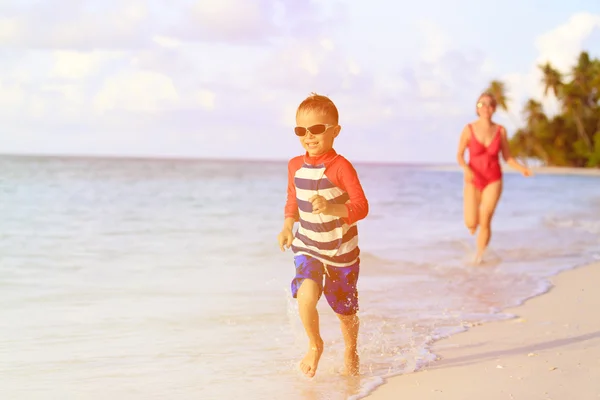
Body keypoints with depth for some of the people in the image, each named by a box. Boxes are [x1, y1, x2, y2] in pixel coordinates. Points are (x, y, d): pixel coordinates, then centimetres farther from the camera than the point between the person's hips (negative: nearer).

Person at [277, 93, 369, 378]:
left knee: (345, 312, 13)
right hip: (307, 247, 2)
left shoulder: (341, 167, -20)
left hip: (341, 250, -2)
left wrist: (331, 208, -43)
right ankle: (315, 345, 6)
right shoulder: (295, 166, -4)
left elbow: (361, 206, -27)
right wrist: (287, 226, -2)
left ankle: (351, 351, 45)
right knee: (306, 296, -24)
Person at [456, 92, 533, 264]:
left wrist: (522, 169, -15)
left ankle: (479, 256, 11)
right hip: (474, 181, 0)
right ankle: (474, 216, 35)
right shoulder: (469, 129, -8)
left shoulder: (500, 130, -3)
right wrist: (465, 168, -23)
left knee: (485, 222, -14)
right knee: (471, 224, -6)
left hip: (493, 181, 0)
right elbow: (459, 155, -2)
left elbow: (507, 157, 4)